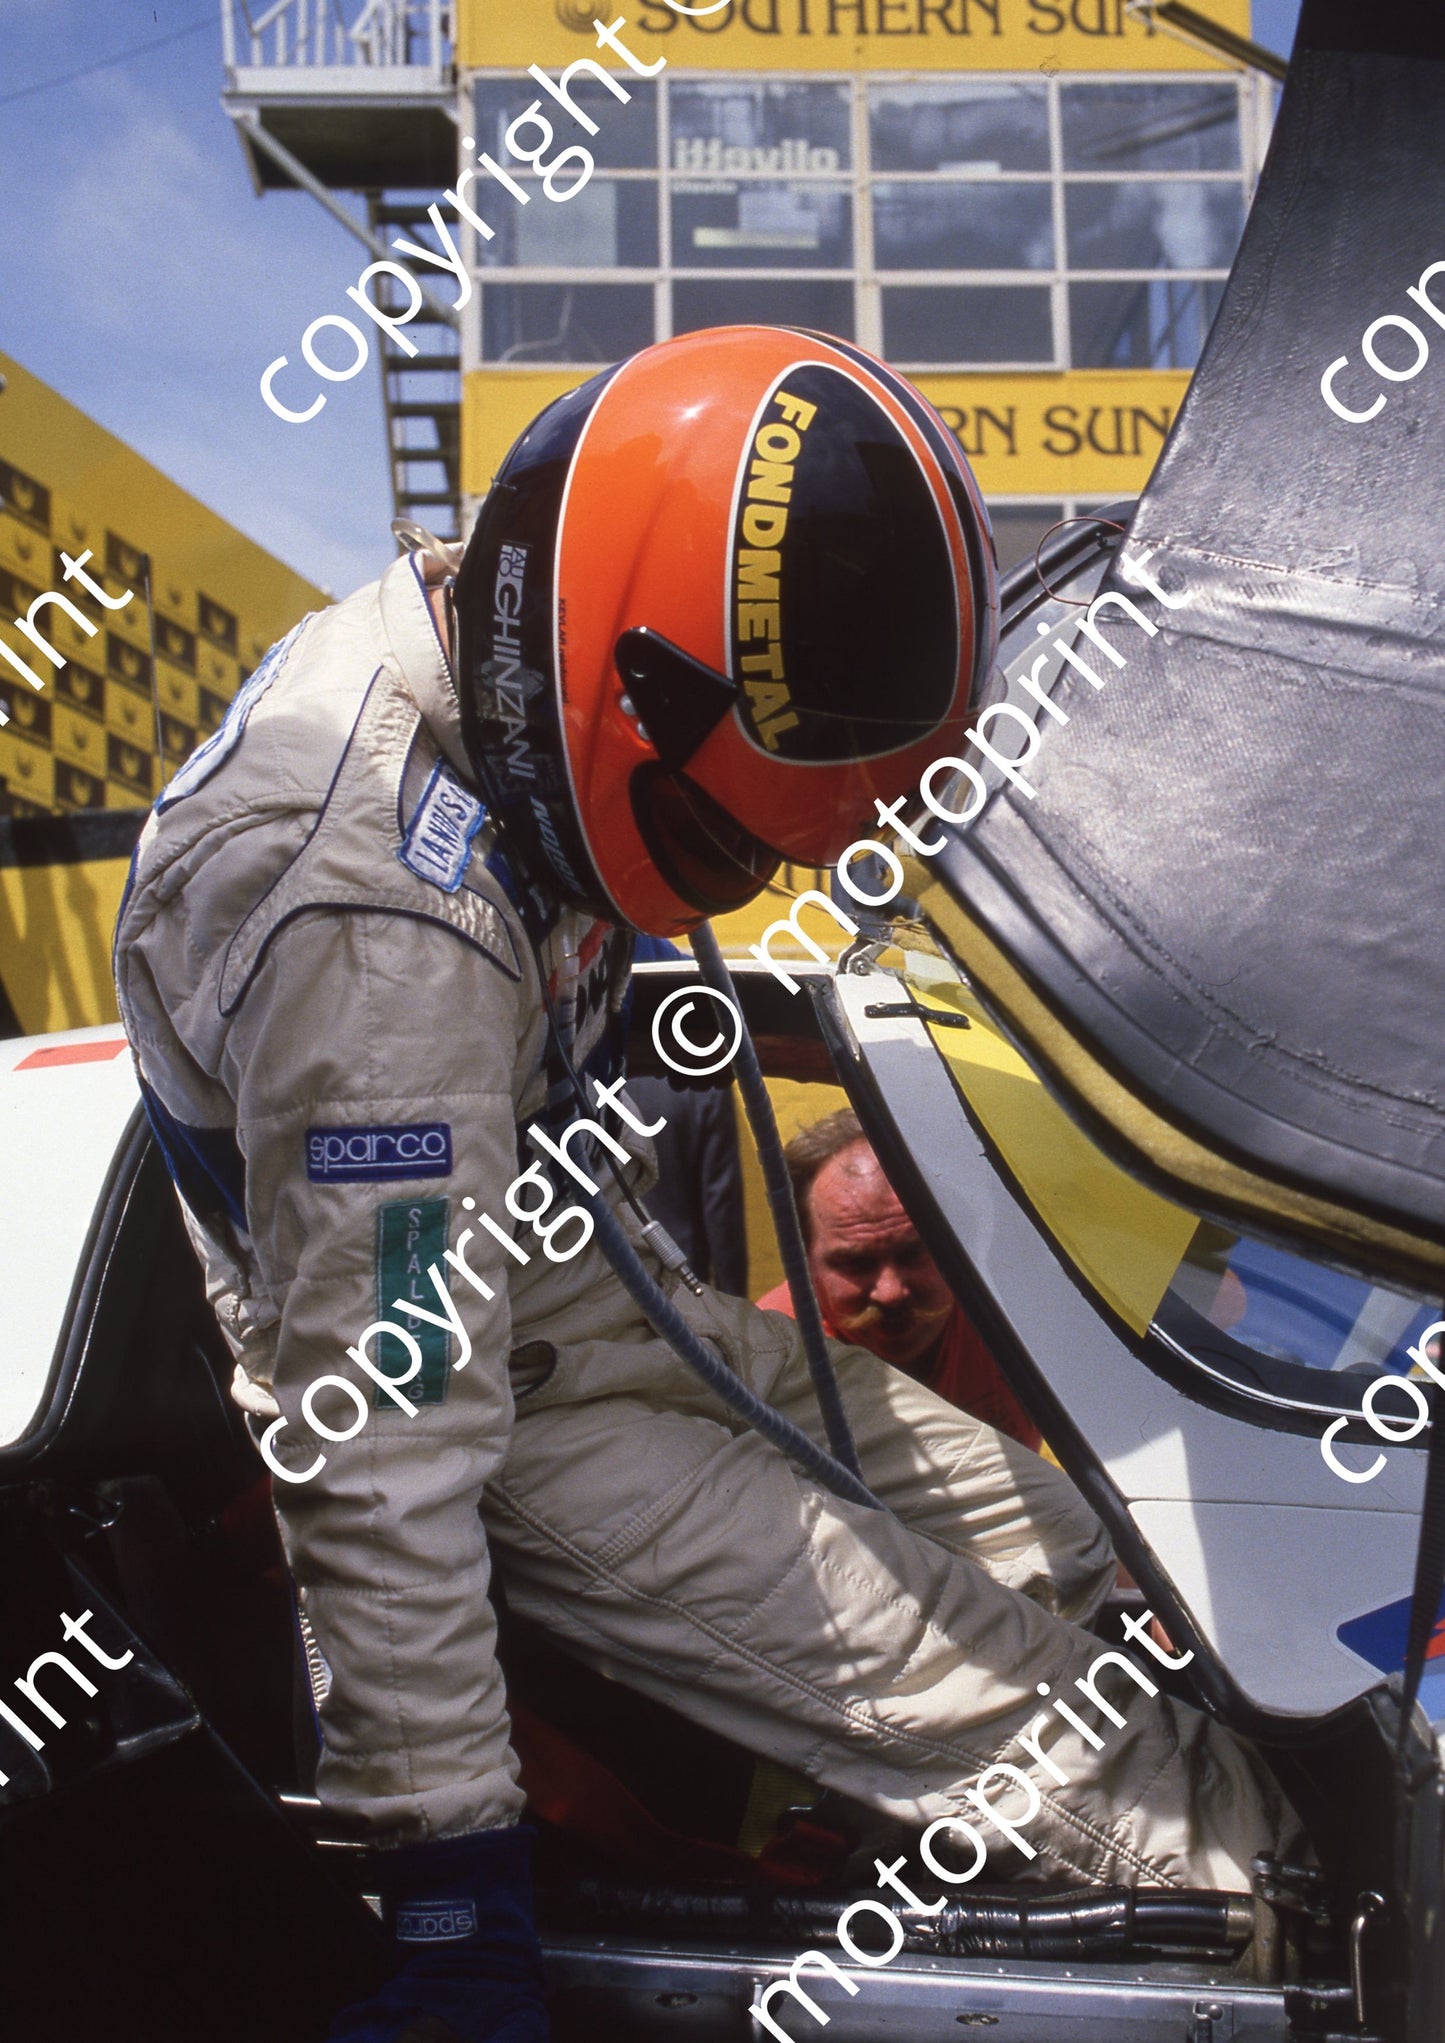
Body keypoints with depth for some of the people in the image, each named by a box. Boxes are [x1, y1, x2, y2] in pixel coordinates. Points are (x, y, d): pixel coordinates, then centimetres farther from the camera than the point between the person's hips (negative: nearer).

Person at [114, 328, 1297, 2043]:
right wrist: (450, 1891, -26)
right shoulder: (385, 934, -37)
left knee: (1044, 1533, 7)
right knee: (955, 1677, -10)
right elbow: (382, 1461, -33)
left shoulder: (483, 655, -9)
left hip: (567, 1271, 9)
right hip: (477, 1406, -8)